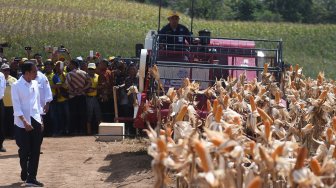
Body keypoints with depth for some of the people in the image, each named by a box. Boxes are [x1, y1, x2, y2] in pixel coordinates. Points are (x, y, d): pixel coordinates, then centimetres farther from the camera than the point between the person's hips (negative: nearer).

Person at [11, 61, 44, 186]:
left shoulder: (35, 84, 7)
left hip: (35, 121, 5)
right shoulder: (16, 86, -9)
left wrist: (41, 120, 10)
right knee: (24, 151, 5)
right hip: (22, 123, -5)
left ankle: (31, 178, 4)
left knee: (35, 151, 1)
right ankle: (24, 173, 27)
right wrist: (25, 122, -19)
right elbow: (16, 106, -12)